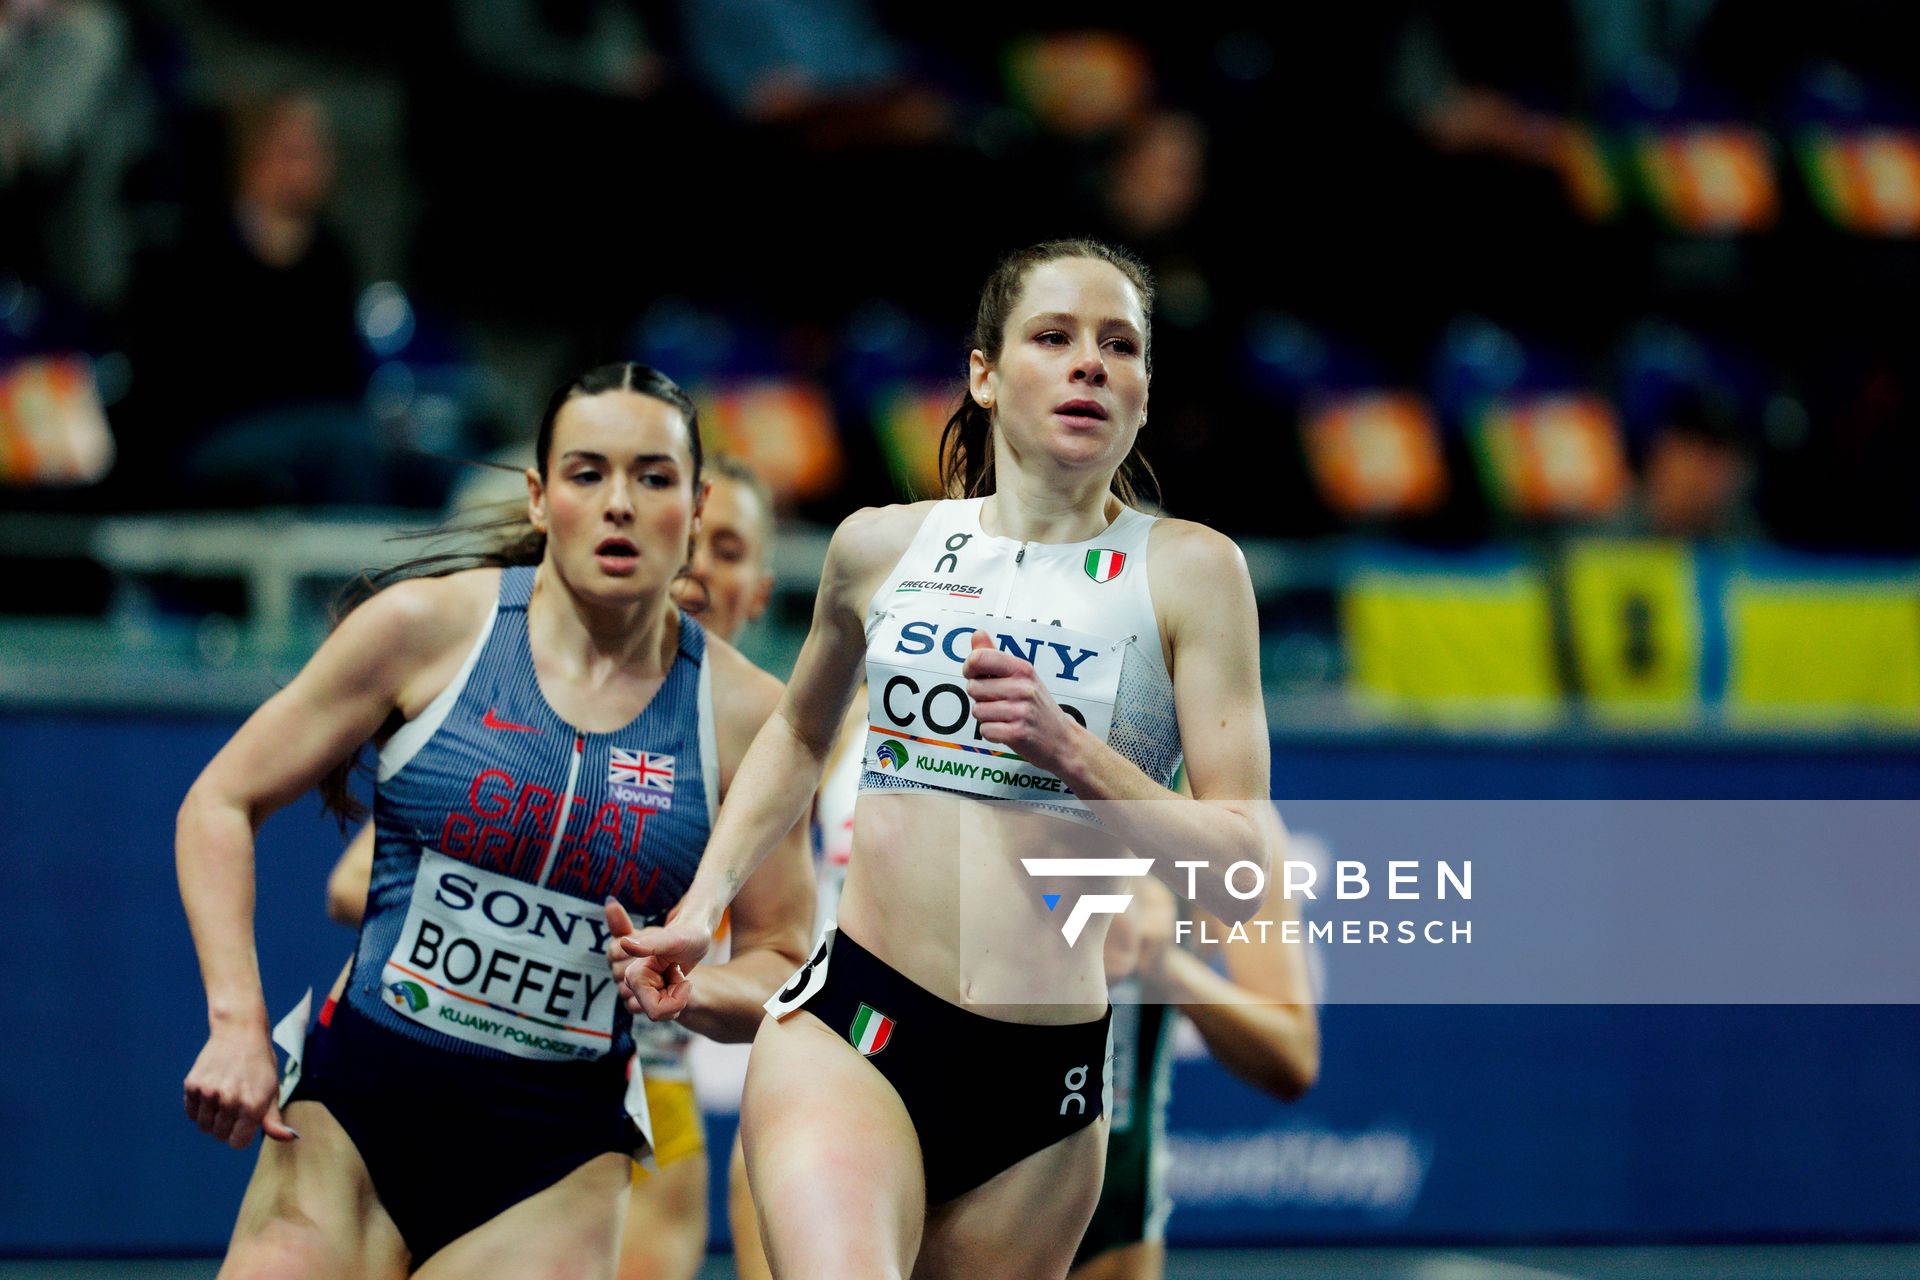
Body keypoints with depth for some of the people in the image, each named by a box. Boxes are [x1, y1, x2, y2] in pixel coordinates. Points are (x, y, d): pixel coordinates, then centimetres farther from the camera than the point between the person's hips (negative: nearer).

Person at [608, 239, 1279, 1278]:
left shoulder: (1187, 572, 1)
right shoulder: (882, 547, 9)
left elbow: (1243, 876, -5)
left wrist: (1071, 753, -17)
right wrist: (700, 909, 20)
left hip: (1043, 1086, 1)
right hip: (851, 1032, -1)